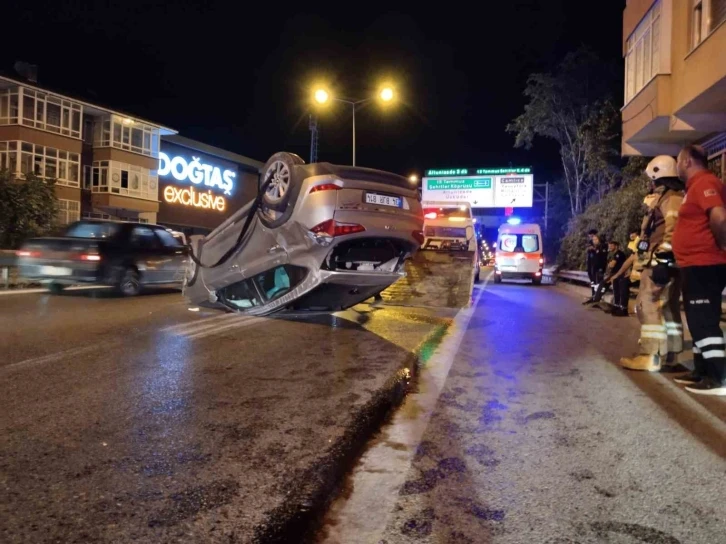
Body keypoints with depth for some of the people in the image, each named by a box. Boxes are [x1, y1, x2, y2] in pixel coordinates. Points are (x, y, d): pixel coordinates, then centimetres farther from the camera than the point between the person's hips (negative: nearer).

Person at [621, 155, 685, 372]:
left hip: (661, 263, -11)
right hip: (659, 262, 11)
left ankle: (650, 356, -11)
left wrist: (662, 259, -28)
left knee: (648, 307, -11)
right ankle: (668, 355, 16)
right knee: (668, 308, 11)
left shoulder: (671, 198, -9)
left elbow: (673, 230, -23)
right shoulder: (665, 199, 24)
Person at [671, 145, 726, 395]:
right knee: (698, 320, 15)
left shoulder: (704, 183, -13)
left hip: (704, 265, -11)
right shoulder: (696, 186, 19)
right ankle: (702, 371, 23)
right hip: (697, 264, 11)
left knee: (704, 321, -9)